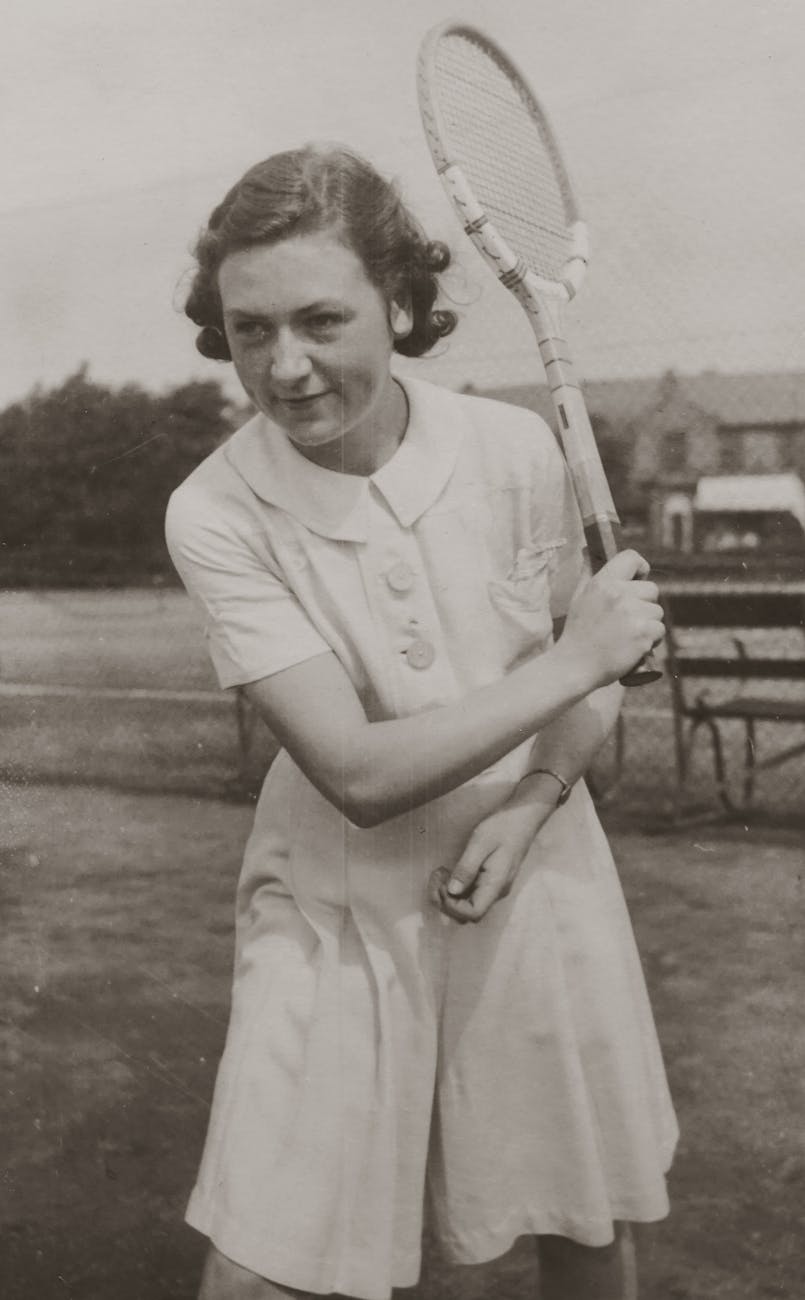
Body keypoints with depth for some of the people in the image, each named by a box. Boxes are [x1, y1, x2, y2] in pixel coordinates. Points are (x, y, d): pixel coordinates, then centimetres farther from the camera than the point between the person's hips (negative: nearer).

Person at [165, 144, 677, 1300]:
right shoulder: (215, 514, -17)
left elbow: (590, 684, 4)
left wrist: (522, 813, -14)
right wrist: (577, 657, -18)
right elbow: (358, 774, -22)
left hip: (536, 888, 2)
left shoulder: (515, 450, -10)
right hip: (336, 918, -2)